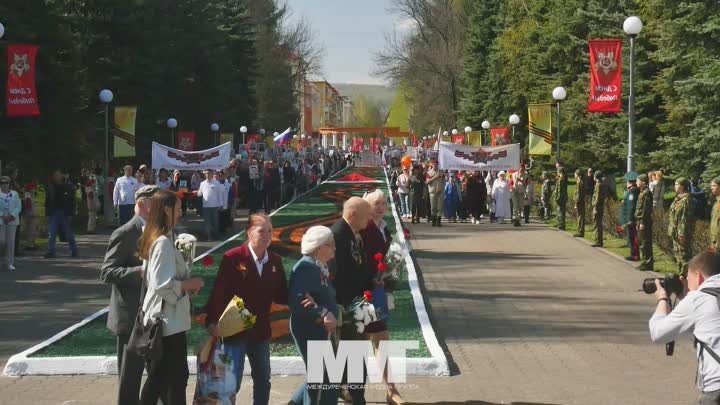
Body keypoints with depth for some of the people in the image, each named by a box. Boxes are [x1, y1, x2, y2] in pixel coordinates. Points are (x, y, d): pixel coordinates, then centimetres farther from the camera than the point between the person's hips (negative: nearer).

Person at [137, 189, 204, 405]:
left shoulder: (153, 238, 10)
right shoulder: (164, 242, -20)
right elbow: (163, 284, -26)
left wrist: (187, 282, 8)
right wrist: (190, 284, -12)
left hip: (159, 319, 10)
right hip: (169, 321, -10)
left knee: (157, 378, 14)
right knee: (177, 377, -1)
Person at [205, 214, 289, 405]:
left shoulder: (275, 261, 4)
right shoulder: (232, 258, -11)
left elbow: (280, 295, 9)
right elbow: (218, 292, -14)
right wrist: (212, 322, -22)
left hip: (261, 330, 6)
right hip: (235, 329, -5)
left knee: (263, 380, 14)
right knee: (232, 380, -4)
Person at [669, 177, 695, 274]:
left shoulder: (686, 200, -17)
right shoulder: (678, 198, 14)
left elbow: (685, 218, -21)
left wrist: (682, 233, -23)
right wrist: (672, 231, 19)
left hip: (682, 232, -10)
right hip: (676, 232, 10)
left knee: (684, 255, -6)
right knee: (678, 254, 16)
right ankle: (681, 273, 25)